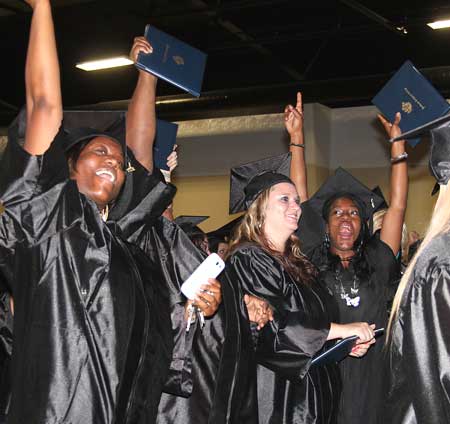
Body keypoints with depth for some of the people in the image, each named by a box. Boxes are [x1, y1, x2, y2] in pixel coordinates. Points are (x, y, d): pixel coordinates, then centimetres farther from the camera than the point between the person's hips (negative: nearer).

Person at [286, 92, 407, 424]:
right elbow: (300, 201, 7)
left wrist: (397, 141, 7)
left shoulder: (377, 262, 9)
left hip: (370, 383, 1)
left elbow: (397, 206, 8)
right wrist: (297, 139, 7)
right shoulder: (312, 261, 7)